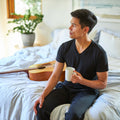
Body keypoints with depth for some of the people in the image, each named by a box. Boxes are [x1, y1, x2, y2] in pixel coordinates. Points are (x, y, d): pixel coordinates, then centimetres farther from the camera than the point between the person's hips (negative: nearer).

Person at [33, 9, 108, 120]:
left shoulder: (99, 53, -15)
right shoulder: (64, 48, -4)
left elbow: (102, 84, -7)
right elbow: (55, 76, -2)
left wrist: (82, 80, -23)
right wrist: (43, 95, -16)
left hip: (87, 91, -3)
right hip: (66, 87, 4)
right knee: (41, 107, -20)